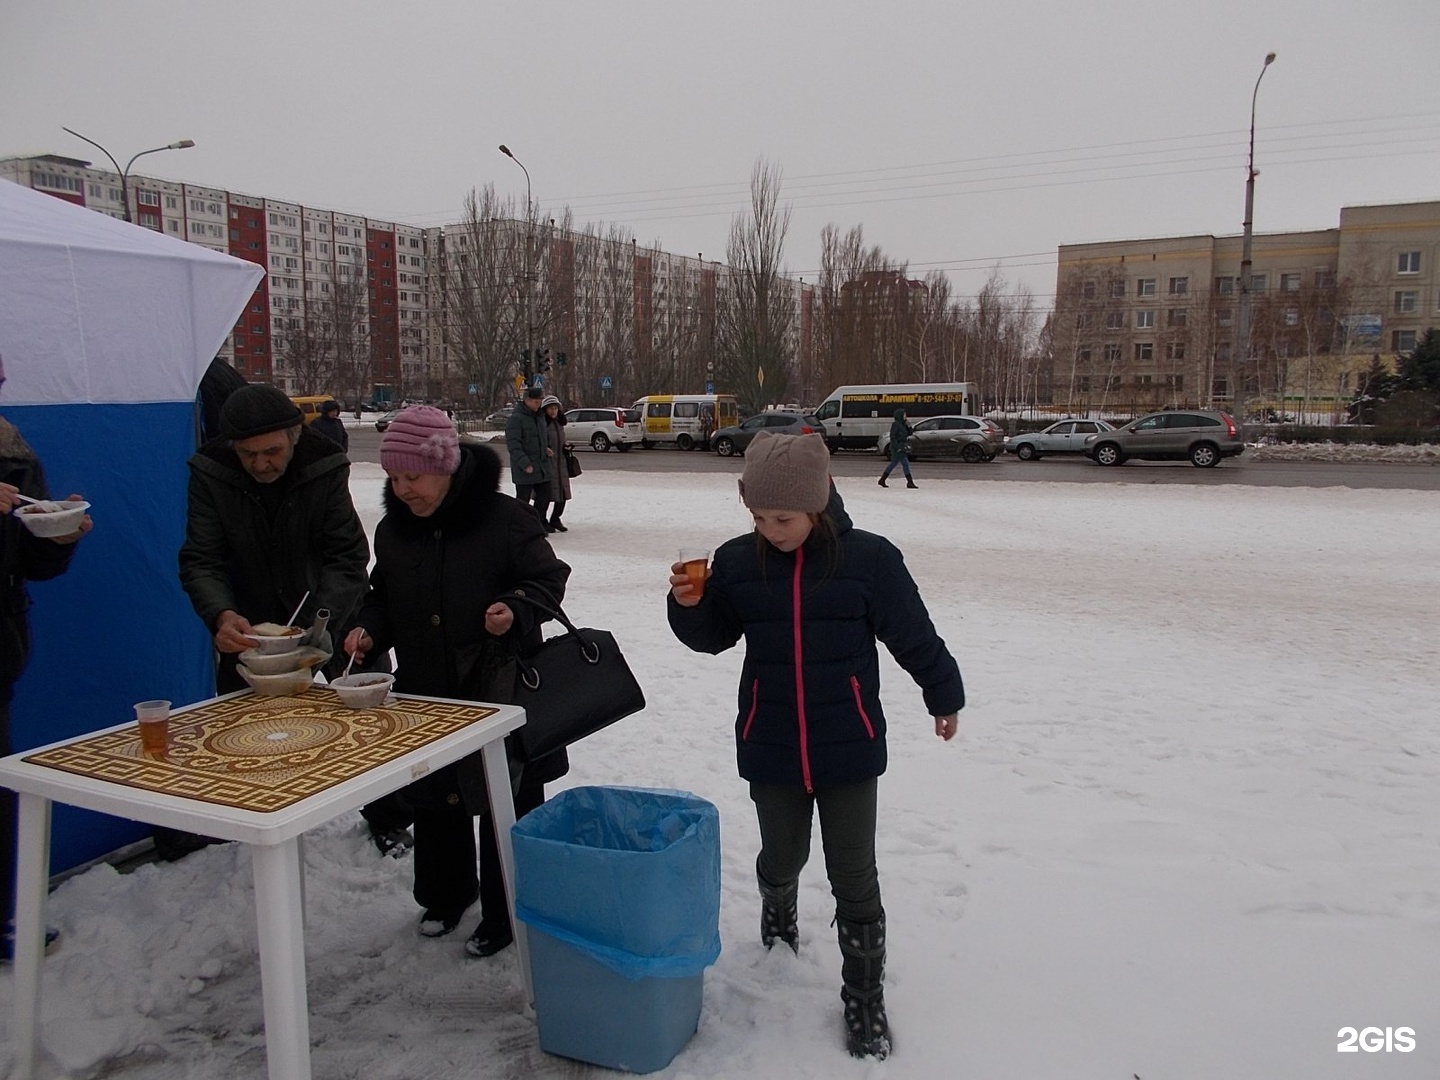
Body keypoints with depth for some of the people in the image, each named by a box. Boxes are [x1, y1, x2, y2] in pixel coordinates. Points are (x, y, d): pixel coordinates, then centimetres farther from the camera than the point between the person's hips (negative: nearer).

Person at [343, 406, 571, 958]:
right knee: (432, 799, 19)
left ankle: (504, 912, 24)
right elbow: (384, 597, 15)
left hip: (501, 691, -5)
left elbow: (548, 580, -9)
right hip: (424, 692, 6)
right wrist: (368, 629, -4)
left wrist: (517, 614, -27)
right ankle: (445, 894, 42)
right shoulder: (392, 530, 3)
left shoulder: (504, 518, -15)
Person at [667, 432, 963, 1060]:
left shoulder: (868, 558, -11)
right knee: (782, 855, 19)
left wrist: (944, 696, 9)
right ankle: (778, 915, 54)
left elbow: (913, 636, 0)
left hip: (848, 748, -2)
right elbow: (712, 636, 9)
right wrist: (688, 605, -11)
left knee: (853, 875, 5)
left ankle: (864, 996, 24)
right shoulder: (737, 560, -3)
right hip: (770, 747, 2)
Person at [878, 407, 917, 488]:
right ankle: (910, 482, -5)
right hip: (897, 447, -10)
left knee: (893, 463, 14)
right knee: (905, 464, -8)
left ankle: (882, 480, 20)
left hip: (901, 447, 10)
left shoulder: (903, 424, 14)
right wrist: (897, 447, -22)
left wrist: (910, 428, -3)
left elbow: (909, 433, 16)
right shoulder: (895, 424, -13)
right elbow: (892, 436, -18)